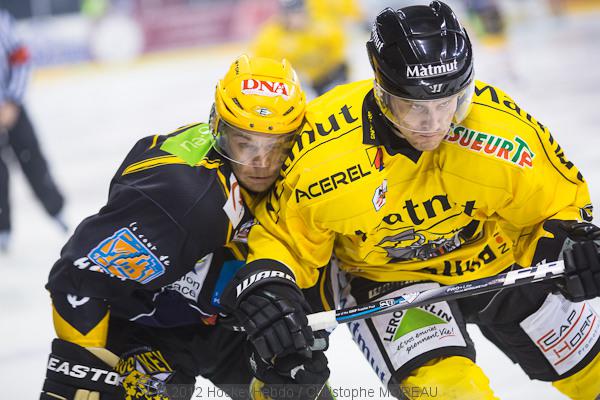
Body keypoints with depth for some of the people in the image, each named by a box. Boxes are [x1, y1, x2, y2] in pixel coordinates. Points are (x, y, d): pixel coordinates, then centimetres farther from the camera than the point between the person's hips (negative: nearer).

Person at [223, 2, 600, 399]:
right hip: (386, 277, -2)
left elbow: (558, 200, -8)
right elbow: (283, 237, -12)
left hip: (497, 263, 3)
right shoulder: (322, 154, -28)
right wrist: (268, 283, -31)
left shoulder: (503, 126, -26)